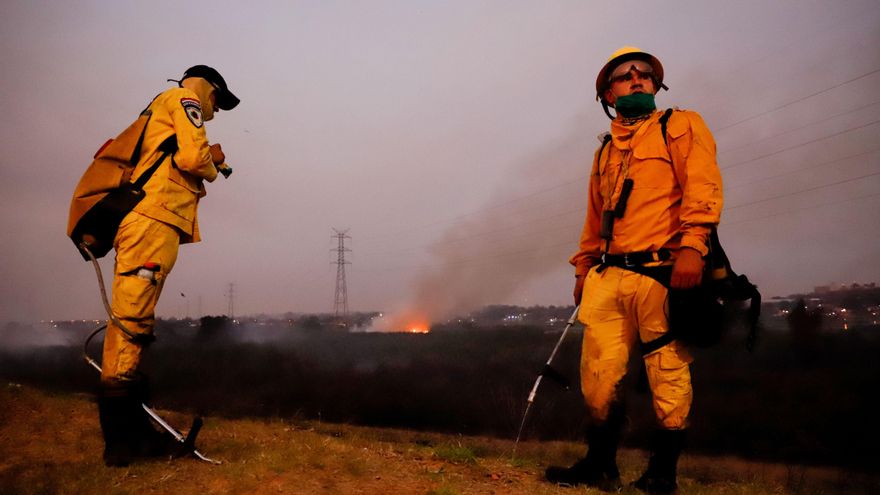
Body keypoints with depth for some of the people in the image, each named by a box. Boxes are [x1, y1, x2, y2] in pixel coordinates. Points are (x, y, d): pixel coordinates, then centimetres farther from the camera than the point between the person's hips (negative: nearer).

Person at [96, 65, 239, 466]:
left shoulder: (162, 113, 34)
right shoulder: (184, 98, 7)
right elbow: (192, 157, -10)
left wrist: (209, 162, 18)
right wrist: (212, 165, 10)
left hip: (145, 223, 10)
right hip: (153, 222, -10)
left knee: (133, 321, 5)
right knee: (130, 317, -15)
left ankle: (127, 431, 8)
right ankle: (122, 436, -16)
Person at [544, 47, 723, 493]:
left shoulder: (681, 126, 9)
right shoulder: (605, 151, 25)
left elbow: (702, 186, -5)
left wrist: (692, 246, -19)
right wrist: (584, 268, 16)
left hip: (663, 272, -4)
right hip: (608, 277, 5)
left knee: (669, 378, -1)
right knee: (600, 377, 0)